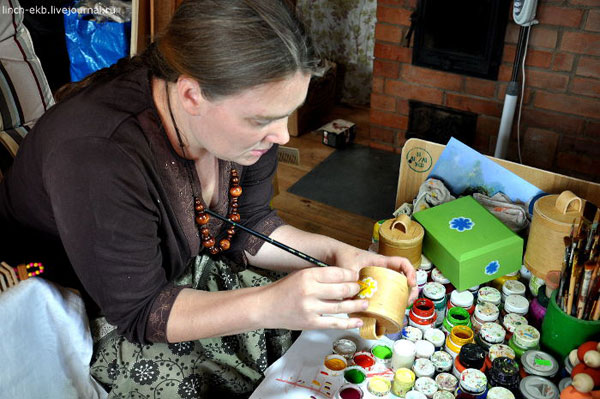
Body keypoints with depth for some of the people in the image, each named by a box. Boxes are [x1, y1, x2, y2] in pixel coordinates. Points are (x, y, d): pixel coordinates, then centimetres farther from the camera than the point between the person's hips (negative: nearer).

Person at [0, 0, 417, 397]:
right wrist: (270, 306, -41)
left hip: (182, 272, 6)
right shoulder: (97, 155, -37)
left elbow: (246, 228, -4)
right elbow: (137, 310, -29)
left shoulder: (244, 112, -16)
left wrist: (336, 253, -19)